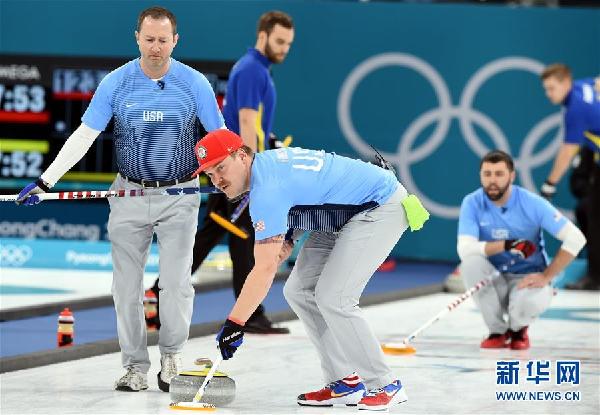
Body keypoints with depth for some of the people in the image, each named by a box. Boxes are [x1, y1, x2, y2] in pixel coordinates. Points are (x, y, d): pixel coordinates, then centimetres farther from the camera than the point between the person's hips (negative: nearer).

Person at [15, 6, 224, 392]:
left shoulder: (195, 83, -6)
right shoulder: (116, 82, -5)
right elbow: (84, 136, -4)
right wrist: (45, 181, -10)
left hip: (180, 197, -1)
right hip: (130, 197, 1)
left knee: (177, 281, -7)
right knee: (128, 284, 3)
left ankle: (171, 356, 16)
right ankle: (136, 366, 13)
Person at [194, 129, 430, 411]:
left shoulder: (267, 188, -27)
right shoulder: (267, 164, 3)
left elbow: (265, 269, -28)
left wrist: (234, 324, -27)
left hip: (383, 208, -10)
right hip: (347, 214, 10)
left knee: (332, 298, -17)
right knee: (299, 291, 3)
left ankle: (385, 386, -4)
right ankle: (345, 383, 7)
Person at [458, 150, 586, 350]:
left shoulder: (533, 204, -14)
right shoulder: (472, 203, -11)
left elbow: (575, 238, -16)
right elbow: (464, 249, -23)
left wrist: (546, 276, -20)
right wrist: (506, 245, -34)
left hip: (527, 279, -3)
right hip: (493, 281, 3)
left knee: (528, 303, -37)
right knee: (470, 262, -30)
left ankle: (518, 328, 5)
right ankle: (497, 331, -8)